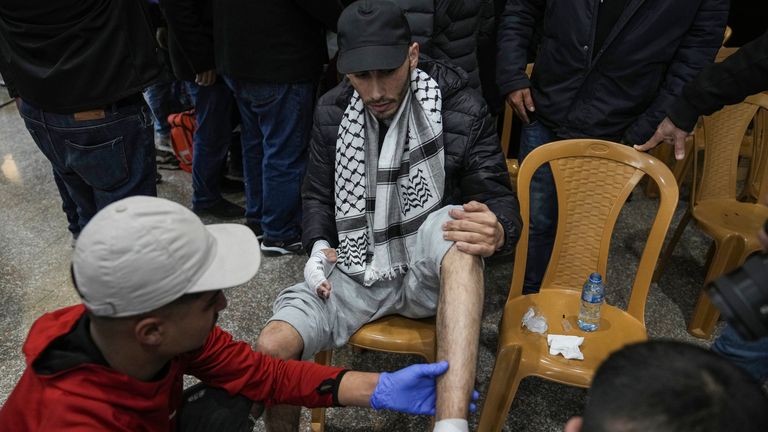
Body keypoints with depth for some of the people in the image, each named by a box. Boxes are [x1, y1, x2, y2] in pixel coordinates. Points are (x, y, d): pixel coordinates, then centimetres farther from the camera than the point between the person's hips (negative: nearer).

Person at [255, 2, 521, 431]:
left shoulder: (462, 110, -11)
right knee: (271, 347, -18)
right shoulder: (332, 112, 0)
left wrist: (497, 232, -35)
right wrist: (319, 246, -6)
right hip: (354, 270, 3)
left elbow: (500, 200, -9)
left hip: (431, 271, -2)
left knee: (457, 224, -37)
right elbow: (318, 193, 14)